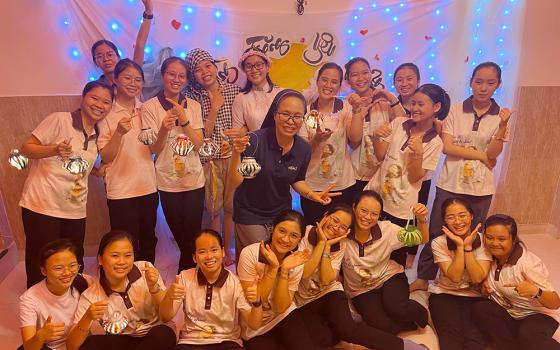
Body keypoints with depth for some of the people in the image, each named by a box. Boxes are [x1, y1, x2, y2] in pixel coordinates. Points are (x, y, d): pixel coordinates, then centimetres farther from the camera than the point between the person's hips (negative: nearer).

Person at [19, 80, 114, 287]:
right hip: (42, 206, -6)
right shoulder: (60, 119, -7)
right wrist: (55, 150, -25)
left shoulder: (96, 135, 12)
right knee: (41, 269, 1)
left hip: (75, 211, 6)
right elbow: (26, 149, -9)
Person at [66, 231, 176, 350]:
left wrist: (153, 287, -27)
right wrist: (87, 318, -31)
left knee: (163, 333, -32)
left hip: (156, 338, 0)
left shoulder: (145, 271, -10)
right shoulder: (91, 295, -8)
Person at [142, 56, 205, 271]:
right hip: (168, 183, -2)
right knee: (183, 241, 9)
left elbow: (198, 144, -3)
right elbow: (154, 149, -7)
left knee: (192, 239, 6)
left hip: (194, 181, 2)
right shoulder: (150, 107, -4)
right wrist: (164, 129, -26)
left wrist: (184, 120, -18)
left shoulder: (193, 106, 5)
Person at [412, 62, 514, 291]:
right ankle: (423, 278, 19)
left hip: (481, 188, 1)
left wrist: (503, 126, -21)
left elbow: (493, 153, -8)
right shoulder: (456, 110, -1)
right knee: (436, 233, 4)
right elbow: (447, 147, -9)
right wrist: (482, 155, -10)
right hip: (450, 184, -1)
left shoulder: (501, 116, 2)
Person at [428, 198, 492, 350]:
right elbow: (454, 277, -18)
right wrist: (460, 246, -22)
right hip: (444, 294, -1)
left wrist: (468, 246, -22)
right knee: (451, 335, -25)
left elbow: (477, 278, -17)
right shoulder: (439, 243, -10)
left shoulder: (484, 241, -8)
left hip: (475, 297, 1)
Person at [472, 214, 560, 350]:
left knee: (528, 335, -39)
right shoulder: (491, 255, -8)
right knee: (479, 309, -26)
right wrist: (485, 284, -11)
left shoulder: (528, 263, -23)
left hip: (538, 314, -5)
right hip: (508, 312, 6)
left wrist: (535, 292, -44)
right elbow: (484, 277, 13)